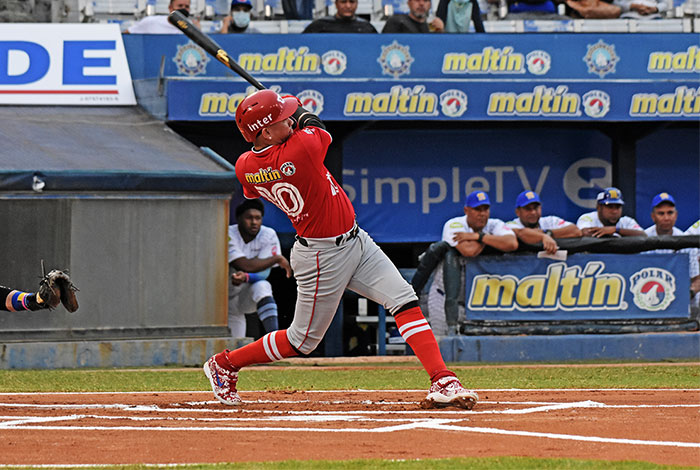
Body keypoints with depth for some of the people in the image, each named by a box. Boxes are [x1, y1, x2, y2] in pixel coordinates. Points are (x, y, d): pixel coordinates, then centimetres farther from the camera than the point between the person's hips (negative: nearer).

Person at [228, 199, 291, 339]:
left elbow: (263, 274, -18)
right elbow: (245, 265, -29)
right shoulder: (228, 236, -18)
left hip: (249, 297, 0)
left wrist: (246, 278, -41)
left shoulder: (268, 235, -10)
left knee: (261, 287, -35)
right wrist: (277, 259, -23)